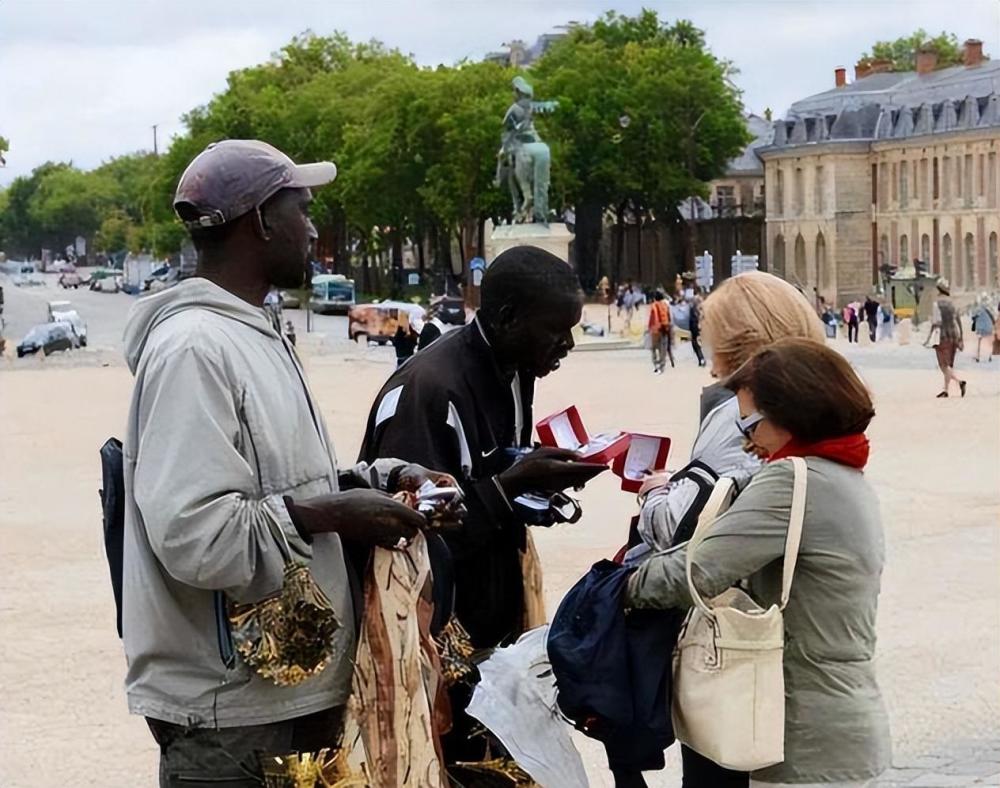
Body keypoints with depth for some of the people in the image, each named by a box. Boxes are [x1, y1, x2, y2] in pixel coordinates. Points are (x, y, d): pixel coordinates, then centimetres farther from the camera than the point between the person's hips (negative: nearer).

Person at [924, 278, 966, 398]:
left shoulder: (937, 304, -9)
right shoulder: (952, 304, 10)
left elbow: (936, 323, -15)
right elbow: (958, 322, 10)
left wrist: (929, 339, -11)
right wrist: (960, 340, 14)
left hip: (942, 337, -6)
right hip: (953, 336, 6)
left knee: (944, 365, -6)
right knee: (949, 365, 13)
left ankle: (959, 382, -26)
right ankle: (945, 390, 13)